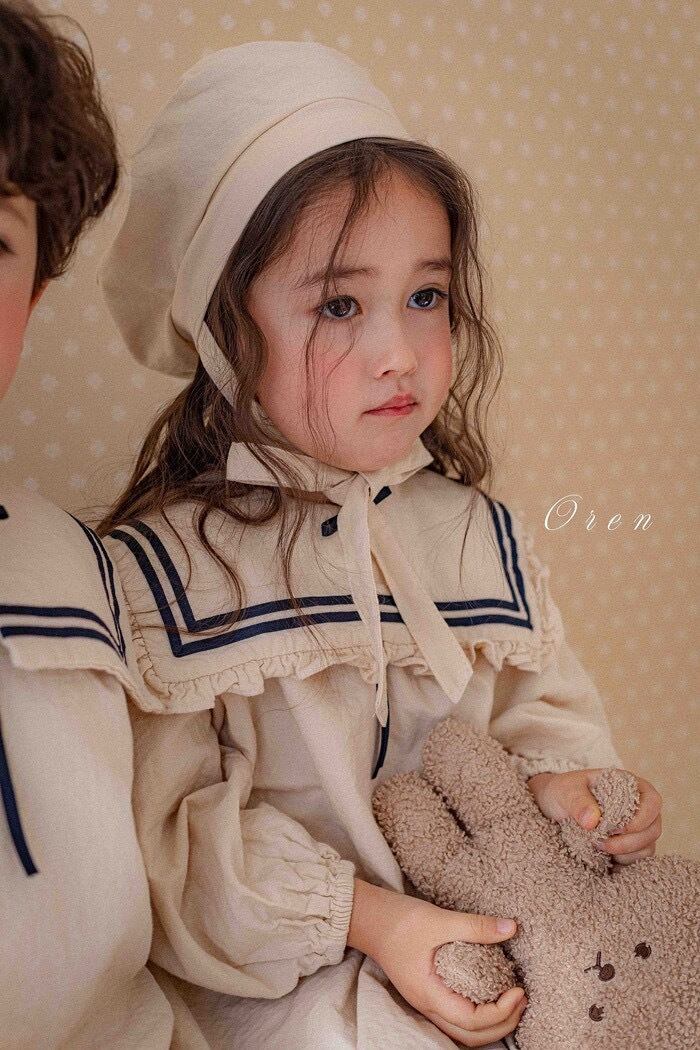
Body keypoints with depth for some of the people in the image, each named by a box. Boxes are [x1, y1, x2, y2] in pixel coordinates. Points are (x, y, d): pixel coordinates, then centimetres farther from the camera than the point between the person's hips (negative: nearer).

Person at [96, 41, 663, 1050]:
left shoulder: (478, 531, 1)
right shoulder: (159, 567, -14)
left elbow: (540, 693, 10)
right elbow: (165, 829, -14)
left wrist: (563, 772, -13)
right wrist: (365, 917, -21)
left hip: (492, 916, 5)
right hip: (284, 968, -4)